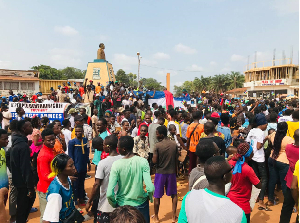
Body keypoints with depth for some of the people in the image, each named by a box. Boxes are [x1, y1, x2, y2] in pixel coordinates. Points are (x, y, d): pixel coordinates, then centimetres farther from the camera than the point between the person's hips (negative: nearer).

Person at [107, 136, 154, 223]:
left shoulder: (116, 165, -18)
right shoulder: (143, 161, -17)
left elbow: (109, 194, -21)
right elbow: (150, 188, -22)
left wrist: (114, 204, -1)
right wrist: (149, 197, -1)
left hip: (122, 205, 0)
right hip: (141, 204, 1)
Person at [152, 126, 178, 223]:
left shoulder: (157, 145, -16)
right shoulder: (174, 144, -4)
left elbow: (154, 161, -14)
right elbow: (176, 159, 3)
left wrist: (152, 157, 7)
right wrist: (175, 171, 15)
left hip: (160, 172, -3)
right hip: (171, 172, 3)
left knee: (157, 196, 12)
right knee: (174, 194, 18)